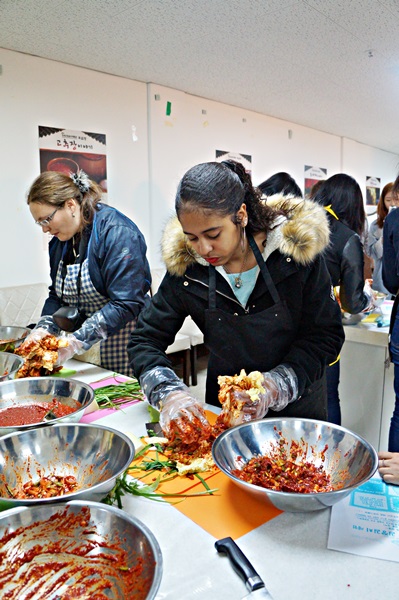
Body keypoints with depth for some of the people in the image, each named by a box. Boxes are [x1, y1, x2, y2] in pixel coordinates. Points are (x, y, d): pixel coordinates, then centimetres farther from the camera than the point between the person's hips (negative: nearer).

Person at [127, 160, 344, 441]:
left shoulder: (297, 249, -19)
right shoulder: (185, 266, -13)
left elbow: (327, 335, -13)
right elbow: (145, 341, -8)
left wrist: (276, 386, -28)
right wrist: (169, 393, -26)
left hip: (297, 405, -2)